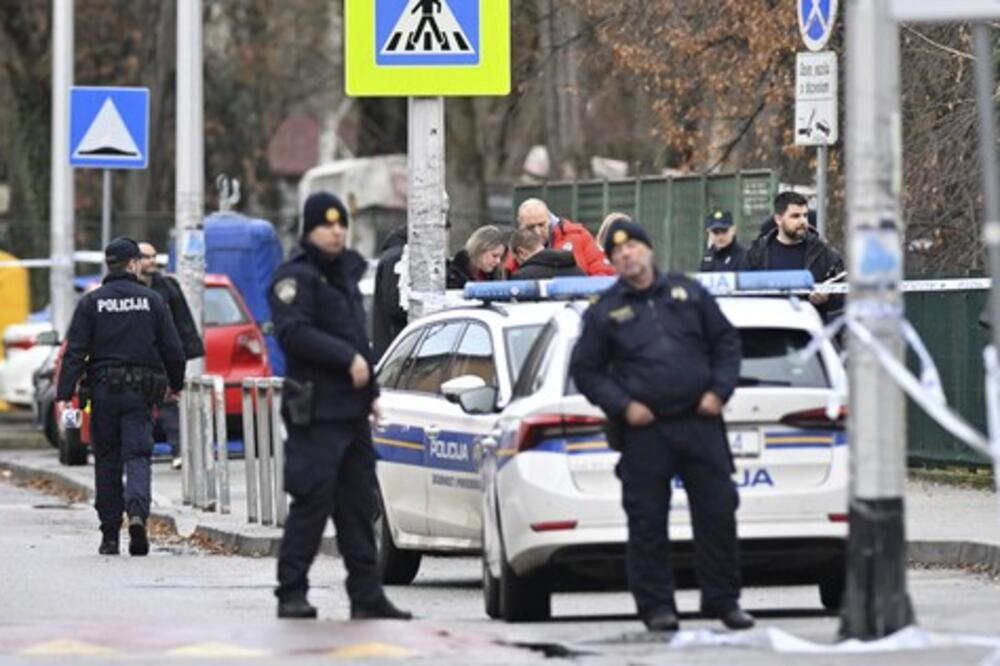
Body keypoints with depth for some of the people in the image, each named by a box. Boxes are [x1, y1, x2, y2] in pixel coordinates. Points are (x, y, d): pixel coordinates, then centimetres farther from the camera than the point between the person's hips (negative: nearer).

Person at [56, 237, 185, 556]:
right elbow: (172, 349, 4)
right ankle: (137, 511, -28)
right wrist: (176, 384, 20)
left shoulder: (91, 302, 1)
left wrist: (65, 394, -7)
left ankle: (110, 535, 10)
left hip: (103, 390, 1)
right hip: (140, 392, -1)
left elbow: (75, 352, -5)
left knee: (107, 460, 8)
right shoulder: (152, 300, 2)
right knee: (137, 455, -2)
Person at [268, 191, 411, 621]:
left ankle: (366, 594, 12)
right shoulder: (296, 277, -8)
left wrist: (370, 390, 21)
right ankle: (291, 593, -6)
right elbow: (293, 333, -21)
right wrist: (348, 359, -22)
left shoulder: (345, 272, 20)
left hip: (352, 408, 9)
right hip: (316, 411, -9)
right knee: (312, 501, -10)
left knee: (359, 504, 9)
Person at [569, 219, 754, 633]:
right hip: (644, 432, -1)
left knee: (718, 513, 1)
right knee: (647, 521, -2)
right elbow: (585, 370, 7)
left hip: (701, 424, 1)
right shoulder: (605, 312, 7)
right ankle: (656, 606, 6)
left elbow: (726, 342, 15)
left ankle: (723, 599, 11)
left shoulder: (688, 293, 12)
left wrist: (719, 390, 1)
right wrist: (622, 406, -6)